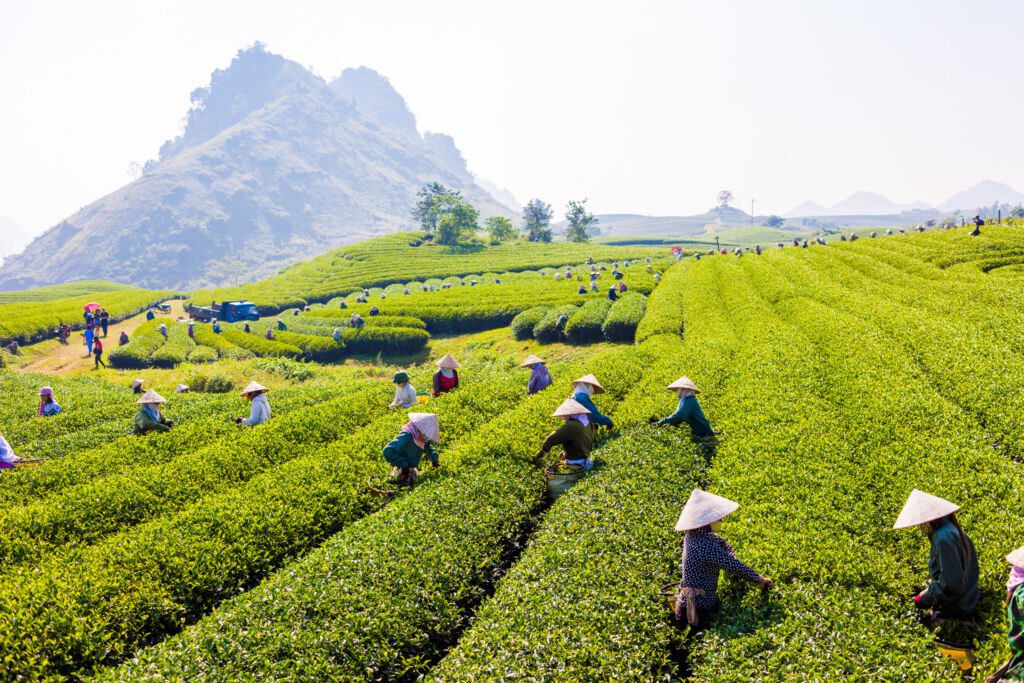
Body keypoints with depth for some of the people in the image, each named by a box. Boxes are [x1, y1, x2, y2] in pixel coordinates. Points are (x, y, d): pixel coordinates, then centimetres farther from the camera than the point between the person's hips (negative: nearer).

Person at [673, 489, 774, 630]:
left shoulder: (692, 535, 1)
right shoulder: (706, 545, -26)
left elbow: (724, 545, 10)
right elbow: (734, 566, -23)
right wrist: (760, 580, -11)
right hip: (701, 607, -8)